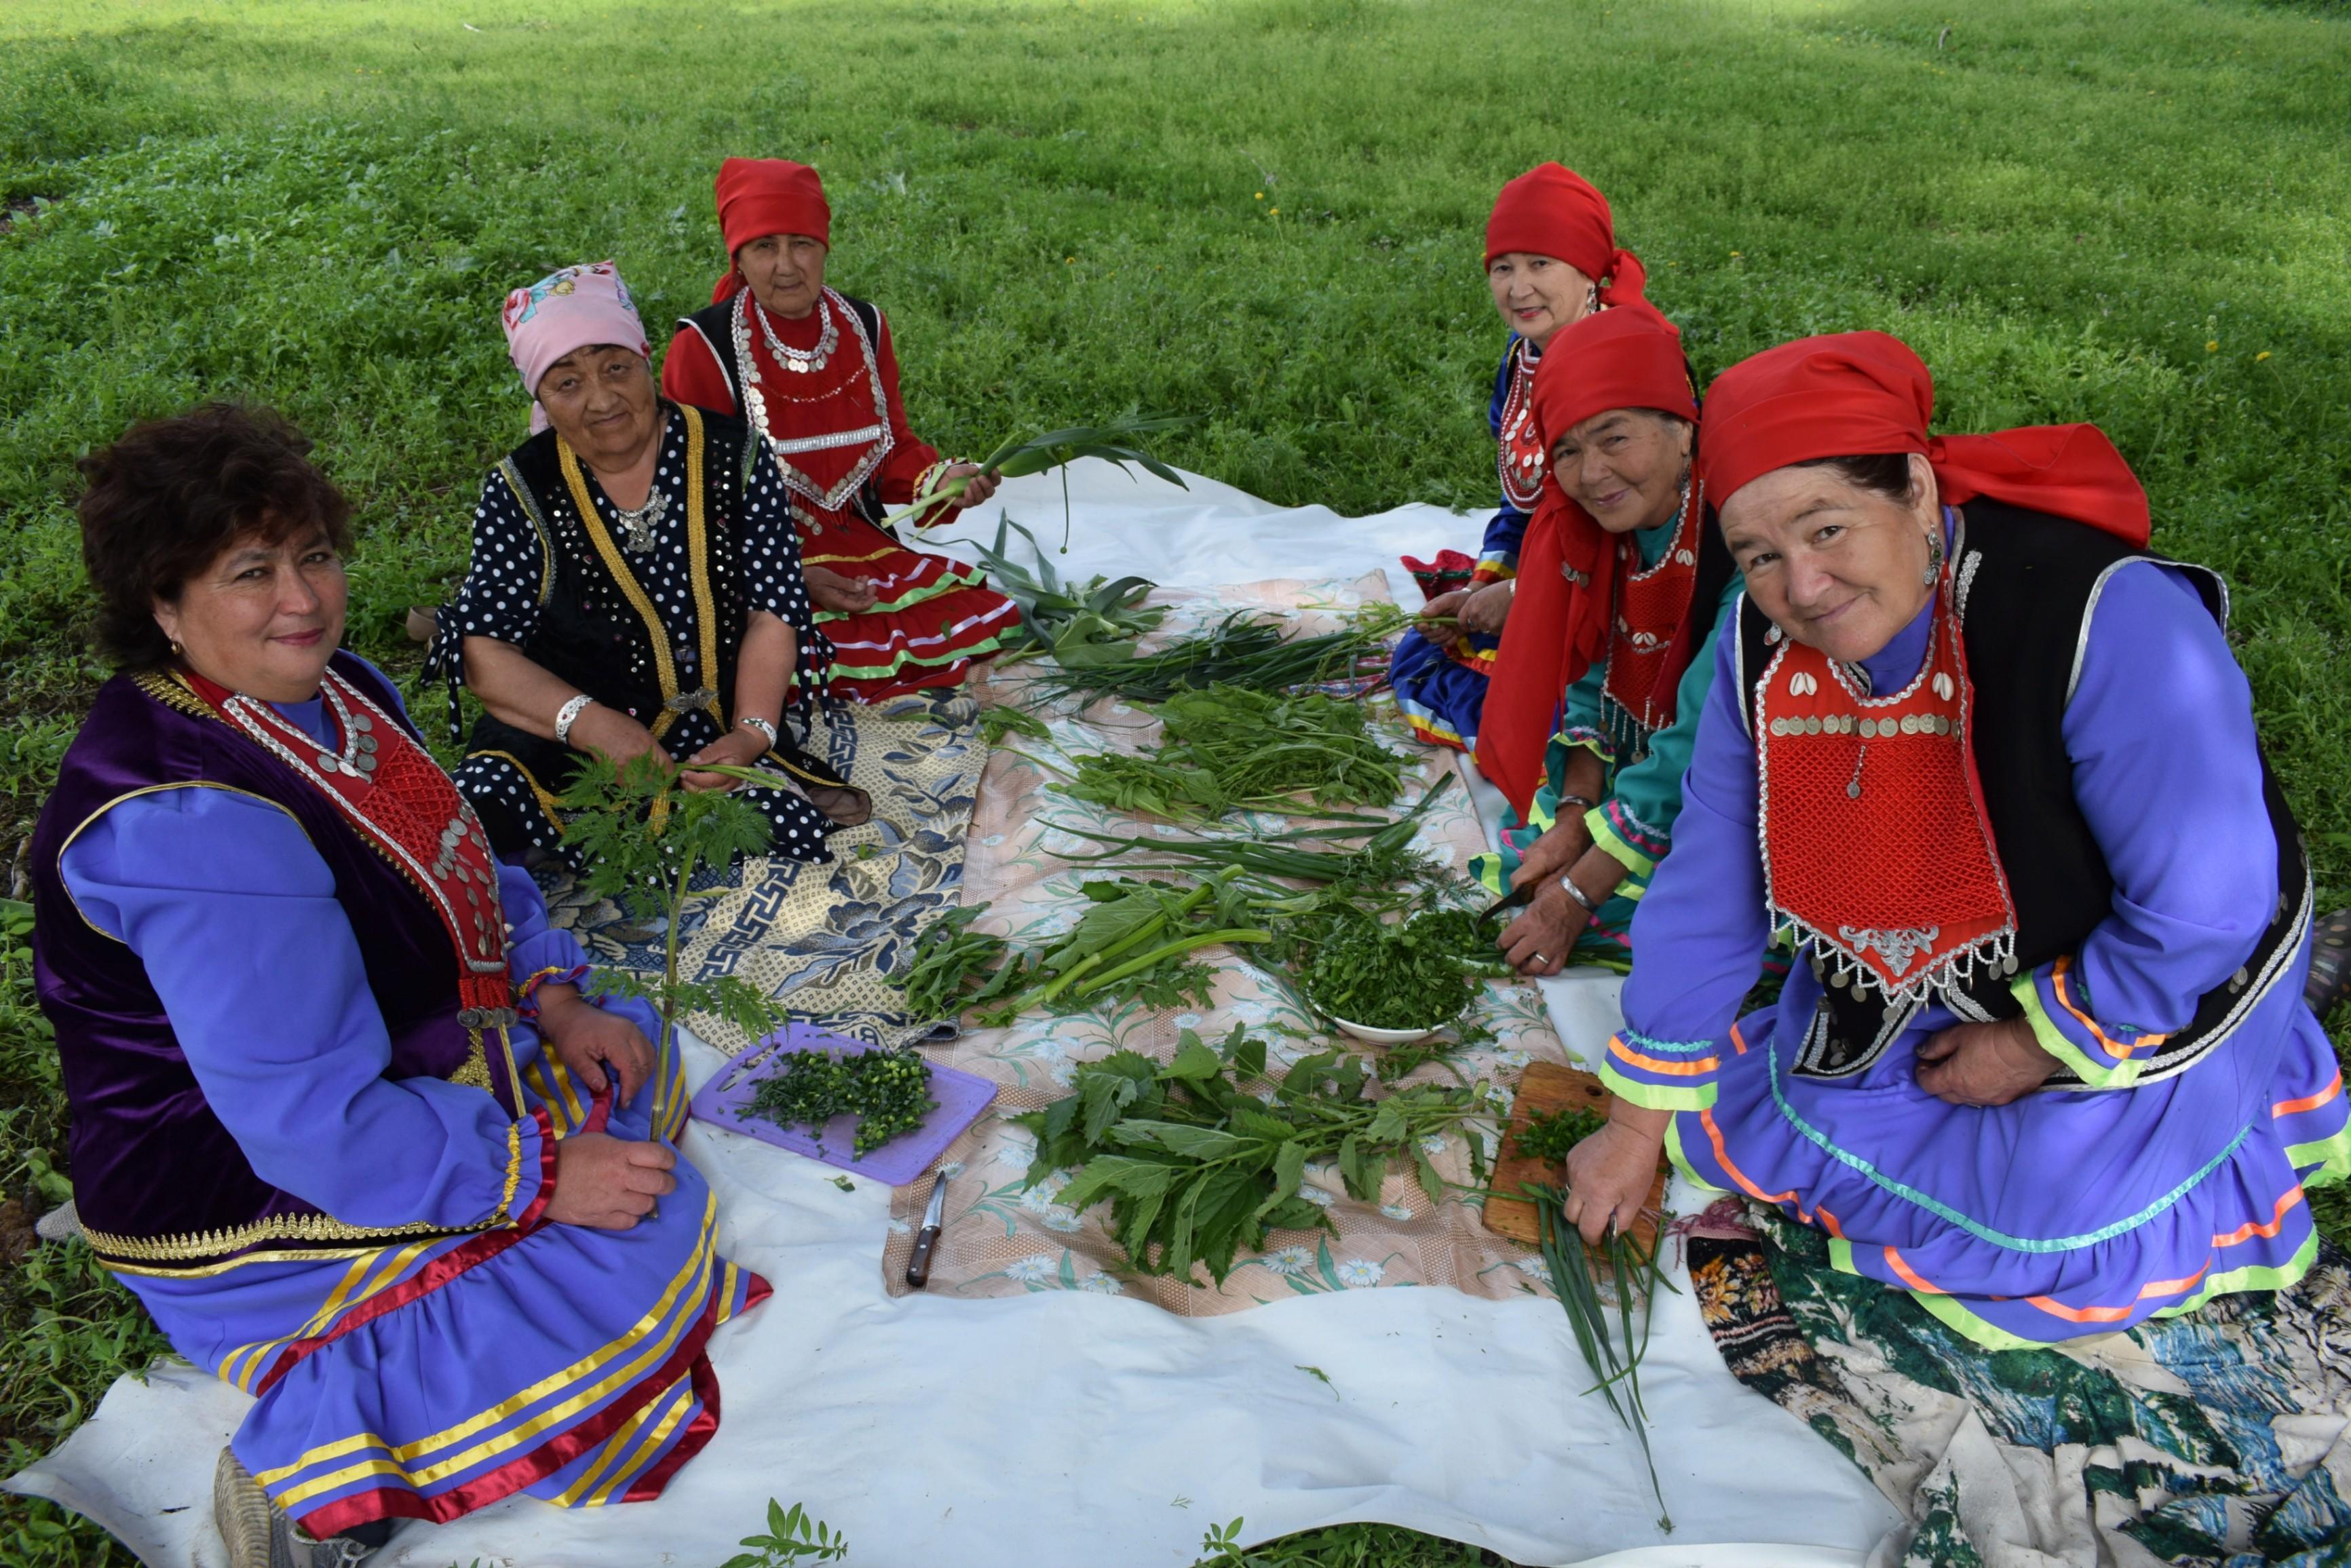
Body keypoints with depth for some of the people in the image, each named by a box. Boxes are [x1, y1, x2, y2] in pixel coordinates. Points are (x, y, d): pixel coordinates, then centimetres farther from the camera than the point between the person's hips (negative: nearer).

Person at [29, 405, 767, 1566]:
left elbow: (458, 877, 12)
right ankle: (311, 1442, -6)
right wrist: (543, 1173, -24)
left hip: (389, 1073, 10)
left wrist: (554, 999, -3)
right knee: (646, 1244, -14)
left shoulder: (333, 687, -1)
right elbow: (310, 1121, -30)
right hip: (254, 1198, -10)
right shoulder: (187, 820, -31)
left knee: (636, 1070, 17)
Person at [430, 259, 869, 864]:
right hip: (562, 741, -3)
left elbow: (772, 610, -3)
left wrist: (753, 733, -19)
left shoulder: (732, 457, 0)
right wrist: (593, 723, -23)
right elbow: (482, 648, -6)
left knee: (797, 831, -21)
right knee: (486, 816, -31)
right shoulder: (521, 492, -1)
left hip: (719, 737, 3)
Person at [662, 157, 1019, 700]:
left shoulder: (864, 328, 6)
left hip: (861, 546, 5)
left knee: (994, 623, -13)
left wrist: (941, 478, -12)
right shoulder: (703, 349, -9)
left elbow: (893, 449, 13)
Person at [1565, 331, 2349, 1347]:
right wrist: (1643, 1120, -5)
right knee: (1755, 1125, 6)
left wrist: (2036, 1044, -16)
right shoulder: (1763, 645, -18)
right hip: (1926, 979, 5)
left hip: (2150, 984, -5)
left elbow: (2201, 914, -29)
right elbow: (1710, 884, -10)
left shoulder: (2112, 625, -37)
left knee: (2033, 1258, -9)